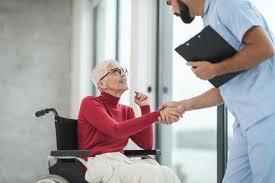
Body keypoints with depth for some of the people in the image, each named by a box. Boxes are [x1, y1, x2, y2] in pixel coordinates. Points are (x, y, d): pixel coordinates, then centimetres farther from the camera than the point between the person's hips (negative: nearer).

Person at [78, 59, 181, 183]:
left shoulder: (126, 111, 18)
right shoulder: (90, 103, -2)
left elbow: (147, 145, 10)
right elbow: (116, 131, -20)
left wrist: (145, 108, 6)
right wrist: (158, 115, -25)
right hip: (98, 163, -6)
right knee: (150, 173, -31)